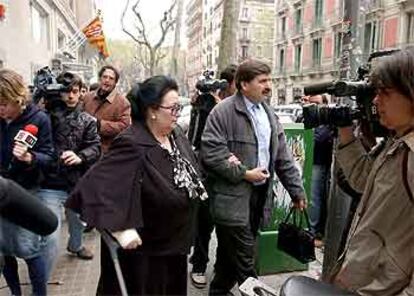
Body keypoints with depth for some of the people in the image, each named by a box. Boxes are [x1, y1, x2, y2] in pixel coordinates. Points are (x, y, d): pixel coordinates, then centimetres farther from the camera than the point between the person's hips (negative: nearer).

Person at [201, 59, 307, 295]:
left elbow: (283, 157, 14)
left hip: (261, 195, 7)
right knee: (244, 260, 0)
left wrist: (297, 190, 11)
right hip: (234, 198, -7)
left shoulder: (269, 113, 13)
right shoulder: (223, 112, -11)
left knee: (230, 256, 19)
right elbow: (211, 153, -18)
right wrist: (244, 174, -15)